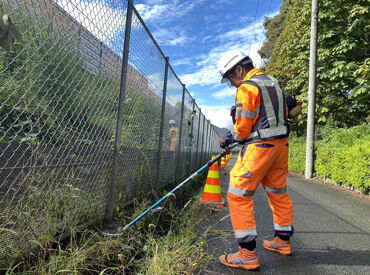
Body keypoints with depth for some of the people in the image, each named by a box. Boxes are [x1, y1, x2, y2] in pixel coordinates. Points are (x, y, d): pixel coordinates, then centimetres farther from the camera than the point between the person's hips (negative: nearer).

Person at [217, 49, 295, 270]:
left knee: (238, 195, -5)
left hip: (259, 147, -10)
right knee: (278, 193, 18)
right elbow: (284, 114, 20)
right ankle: (283, 241, 34)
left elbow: (242, 129, -14)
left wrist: (230, 138, 4)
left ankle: (248, 254, -2)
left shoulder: (247, 88, -12)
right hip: (280, 144, 10)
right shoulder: (273, 82, 16)